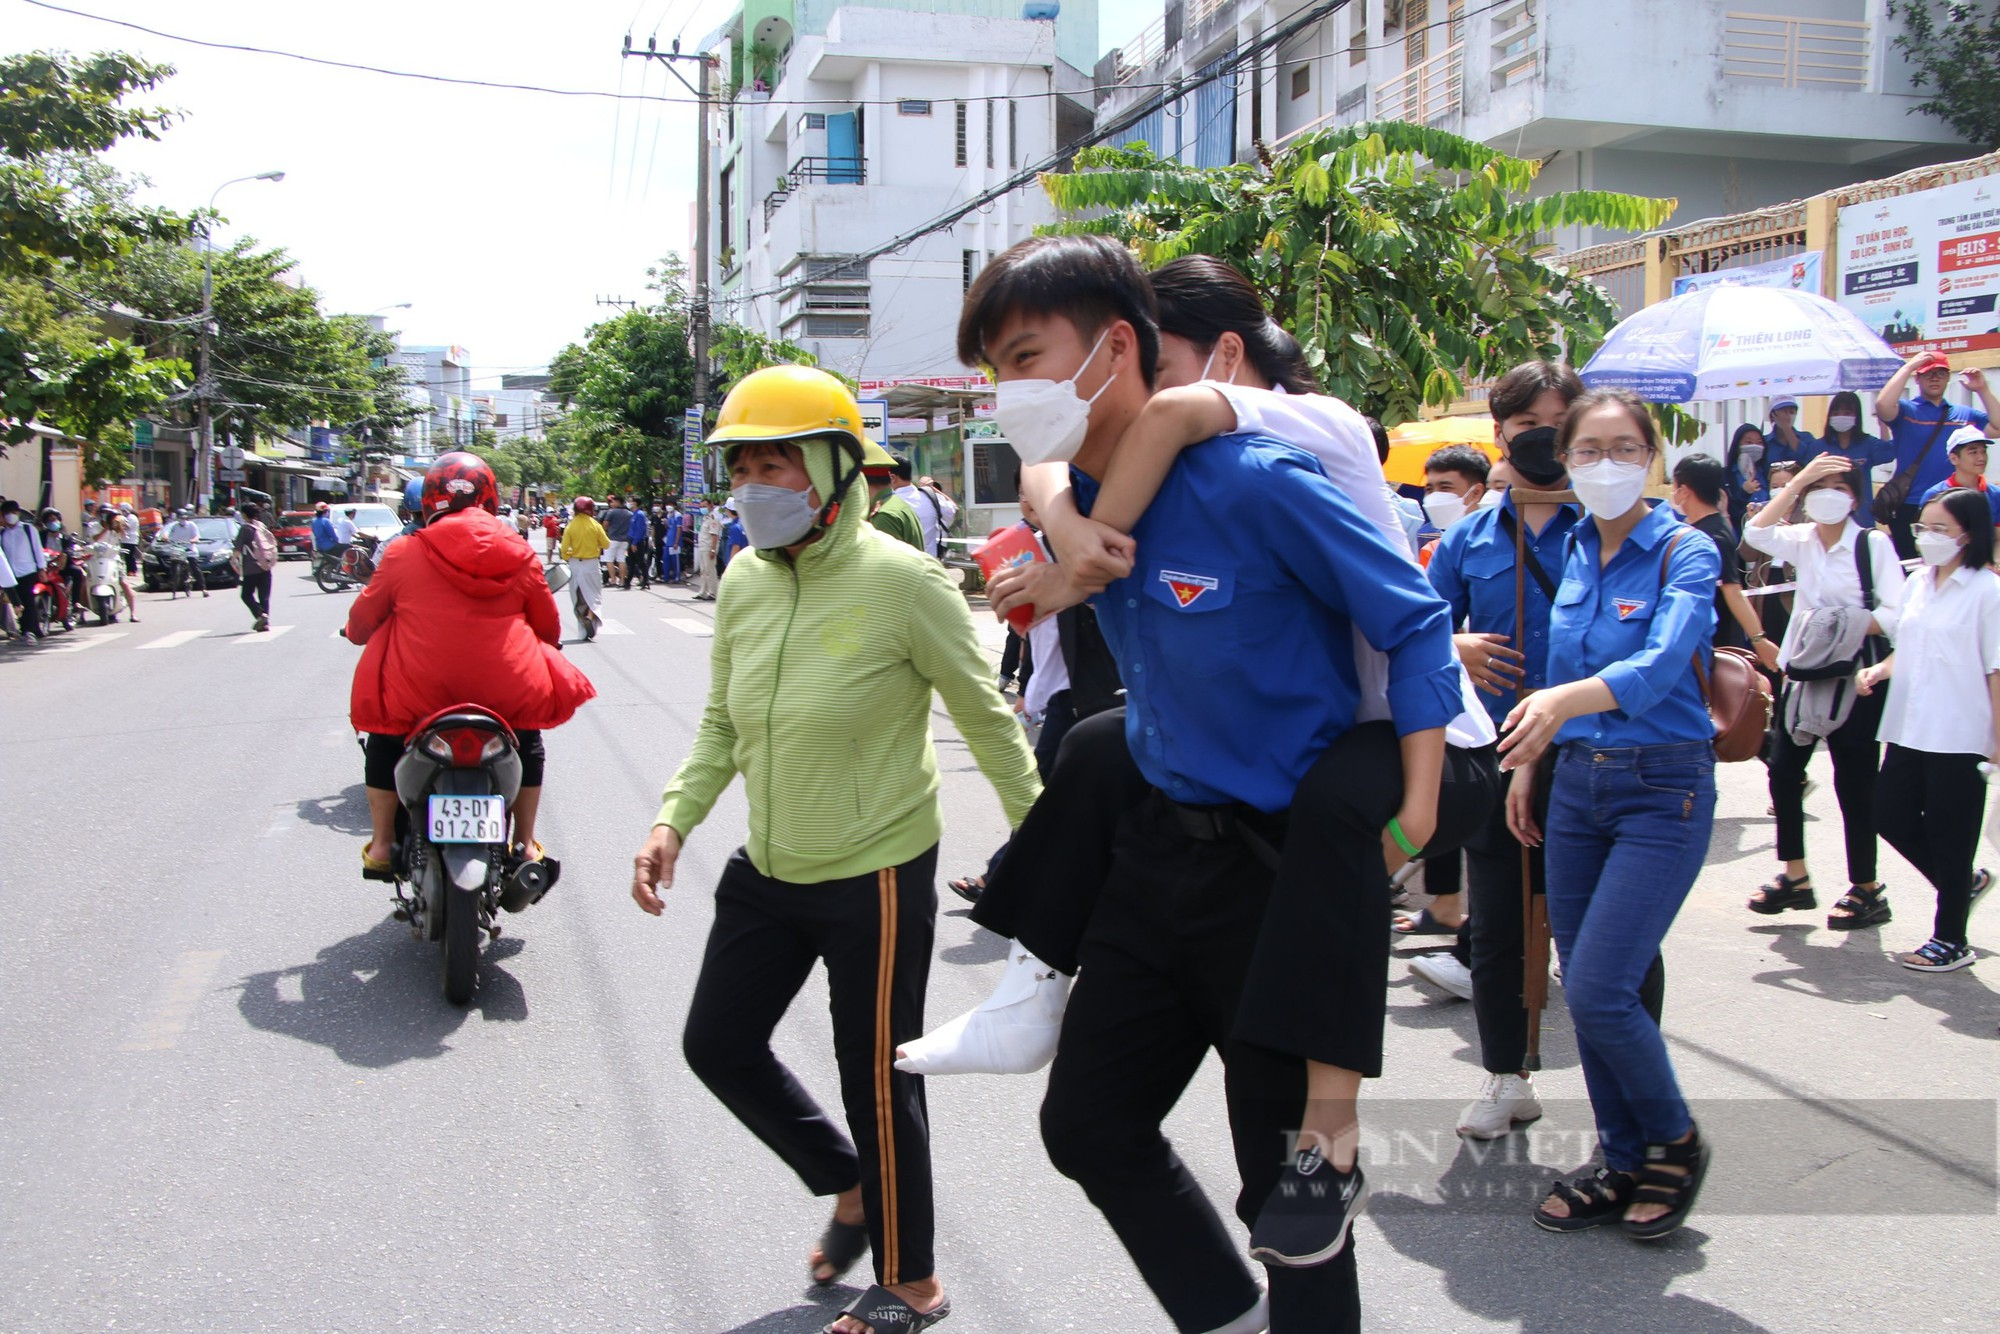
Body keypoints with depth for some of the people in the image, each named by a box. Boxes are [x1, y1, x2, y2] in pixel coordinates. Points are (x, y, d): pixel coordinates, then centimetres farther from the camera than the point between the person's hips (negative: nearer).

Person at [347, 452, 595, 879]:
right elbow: (550, 629, 14)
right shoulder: (519, 556, 5)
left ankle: (381, 845, 27)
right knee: (529, 745, 32)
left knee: (384, 742, 30)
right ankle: (524, 845, 30)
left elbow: (360, 625, 11)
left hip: (418, 697, -1)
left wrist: (355, 630, 35)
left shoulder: (402, 555, 1)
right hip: (507, 695, 1)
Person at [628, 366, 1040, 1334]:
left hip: (876, 879, -7)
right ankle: (848, 1188, 40)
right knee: (718, 1045, 17)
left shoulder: (902, 583, -19)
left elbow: (989, 725, -11)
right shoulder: (744, 583, 0)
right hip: (767, 872, 7)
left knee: (877, 1080, 5)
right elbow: (721, 724, 11)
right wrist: (674, 819, -2)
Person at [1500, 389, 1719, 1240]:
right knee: (1584, 992, 8)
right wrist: (1528, 760, 15)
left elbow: (1659, 667, -27)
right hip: (1577, 785, 6)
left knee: (1599, 988, -12)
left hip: (1663, 791, -6)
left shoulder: (1685, 554, -10)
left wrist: (1562, 701, -42)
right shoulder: (1573, 555, 8)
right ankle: (1623, 1165, 24)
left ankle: (1674, 1142, 14)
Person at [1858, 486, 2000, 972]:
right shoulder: (1918, 582, 10)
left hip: (1960, 736, -7)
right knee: (1892, 815, 10)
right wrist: (1880, 670, 1)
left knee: (1949, 835, 2)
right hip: (1909, 728, 7)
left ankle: (1949, 940, 15)